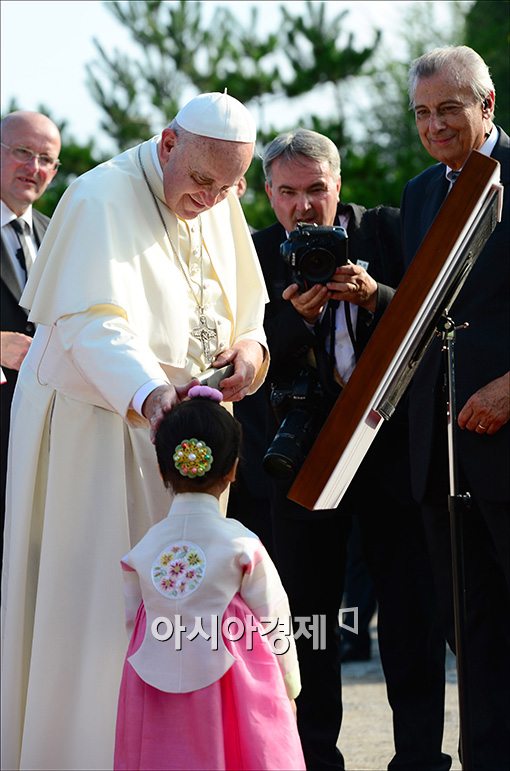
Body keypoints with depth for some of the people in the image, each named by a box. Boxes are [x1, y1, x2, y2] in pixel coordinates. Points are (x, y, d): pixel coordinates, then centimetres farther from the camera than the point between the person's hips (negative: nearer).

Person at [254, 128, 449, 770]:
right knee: (307, 611, 5)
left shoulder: (387, 229, 1)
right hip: (306, 447, 1)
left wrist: (374, 295, -21)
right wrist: (298, 316, -23)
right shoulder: (255, 254, 1)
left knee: (413, 608, 0)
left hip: (393, 441, -1)